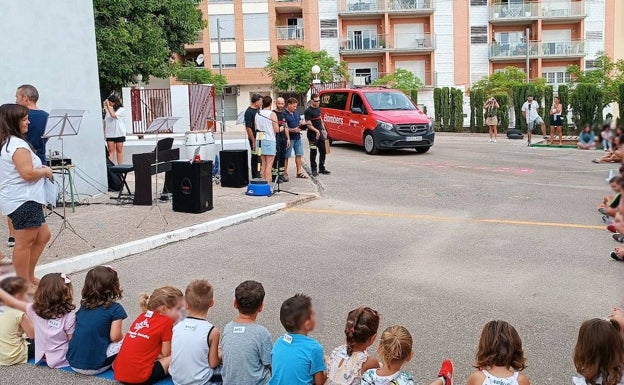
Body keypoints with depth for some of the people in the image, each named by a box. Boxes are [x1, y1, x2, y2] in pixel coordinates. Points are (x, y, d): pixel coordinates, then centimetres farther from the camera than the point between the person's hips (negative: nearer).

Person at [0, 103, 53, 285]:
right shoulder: (18, 145, -18)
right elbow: (28, 173, -25)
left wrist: (39, 168, 16)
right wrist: (45, 171, -7)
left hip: (17, 199, 11)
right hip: (24, 200, -11)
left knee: (43, 235, 17)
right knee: (25, 242, -3)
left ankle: (29, 277, 25)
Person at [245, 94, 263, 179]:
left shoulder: (258, 110, 11)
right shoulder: (249, 112, -15)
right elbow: (248, 128, -19)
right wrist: (253, 141, -21)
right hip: (254, 138, -9)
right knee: (255, 157, -2)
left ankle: (258, 176, 22)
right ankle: (255, 177, 5)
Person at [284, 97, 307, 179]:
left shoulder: (296, 113, 16)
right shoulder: (284, 114, -10)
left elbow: (300, 123, 24)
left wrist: (302, 125, 1)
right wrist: (292, 130, -22)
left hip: (297, 137, 7)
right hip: (289, 138, -7)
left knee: (299, 155, 8)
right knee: (286, 156, 1)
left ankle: (299, 172, 15)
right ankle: (285, 172, 9)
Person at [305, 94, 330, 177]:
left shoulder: (318, 109, 12)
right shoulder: (308, 111, -12)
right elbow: (309, 125, -17)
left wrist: (324, 130, 15)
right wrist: (316, 131, -28)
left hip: (320, 133, 8)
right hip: (312, 134, -8)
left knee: (323, 151, 10)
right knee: (313, 152, -1)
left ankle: (322, 168, 21)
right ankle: (314, 170, 7)